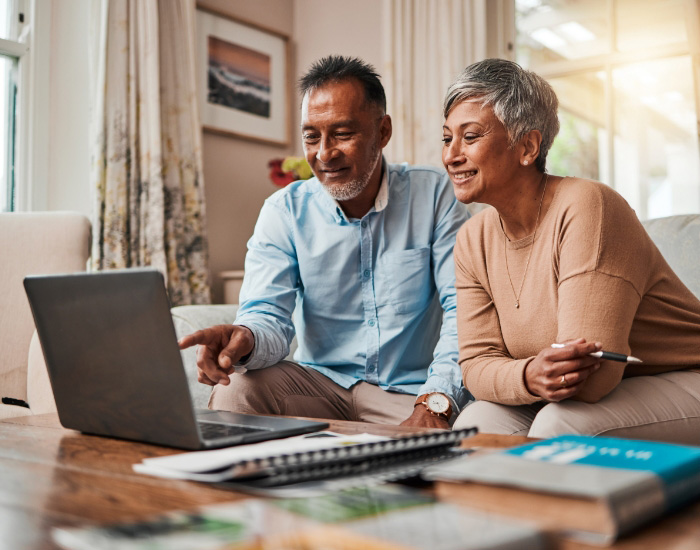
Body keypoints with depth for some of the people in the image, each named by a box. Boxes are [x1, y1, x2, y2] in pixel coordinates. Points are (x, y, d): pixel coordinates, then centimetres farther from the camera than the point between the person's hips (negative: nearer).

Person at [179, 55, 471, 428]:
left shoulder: (434, 195, -3)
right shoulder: (285, 211, 1)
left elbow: (464, 308, -11)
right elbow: (270, 316, -9)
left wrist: (434, 403, -26)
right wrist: (246, 339, -35)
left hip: (410, 393, -1)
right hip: (321, 381, 2)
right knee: (235, 386, -25)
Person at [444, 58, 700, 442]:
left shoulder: (586, 207, -24)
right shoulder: (472, 241, 0)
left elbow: (592, 376, -28)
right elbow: (477, 361, -6)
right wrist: (528, 377, -28)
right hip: (578, 396, 6)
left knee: (559, 424, -31)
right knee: (476, 422, -17)